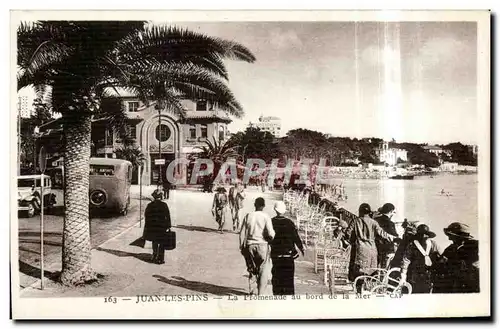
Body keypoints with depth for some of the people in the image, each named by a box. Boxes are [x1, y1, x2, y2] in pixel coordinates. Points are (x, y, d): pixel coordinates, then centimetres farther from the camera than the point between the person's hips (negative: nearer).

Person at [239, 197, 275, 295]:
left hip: (250, 246, 3)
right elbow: (270, 234, -15)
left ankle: (252, 291, 22)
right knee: (264, 271, 6)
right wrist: (271, 239, 7)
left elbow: (242, 233, 4)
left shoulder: (248, 216, 1)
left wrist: (242, 247, 13)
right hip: (262, 245, -3)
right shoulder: (265, 217, -9)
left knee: (252, 269, 17)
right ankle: (261, 293, 4)